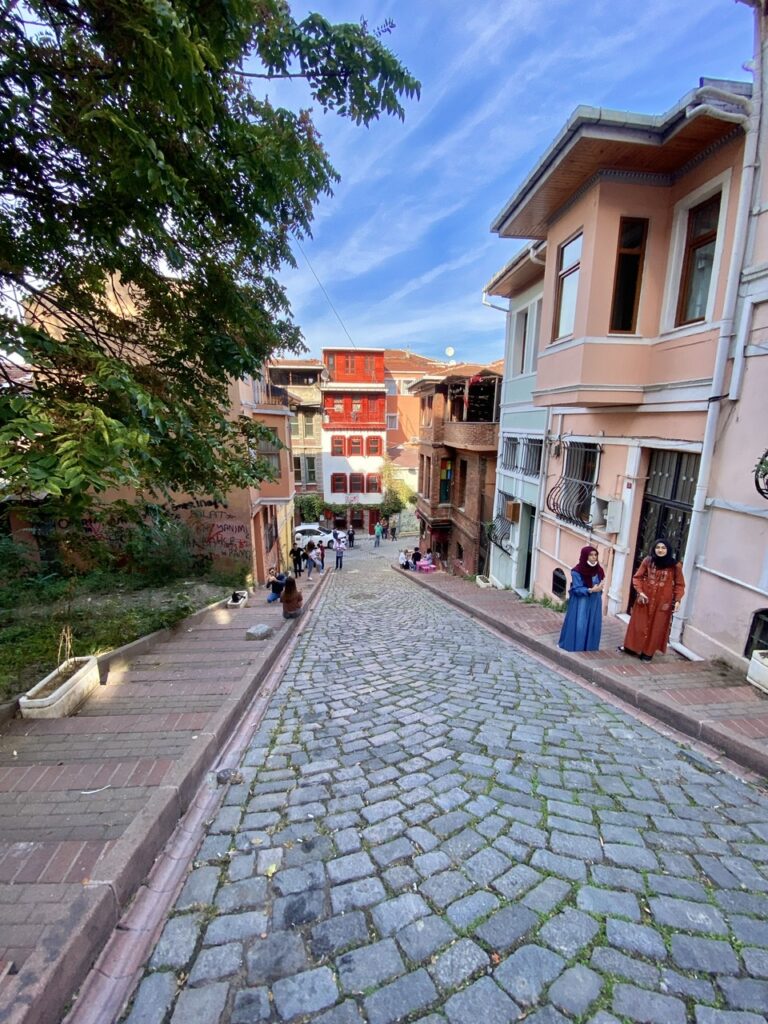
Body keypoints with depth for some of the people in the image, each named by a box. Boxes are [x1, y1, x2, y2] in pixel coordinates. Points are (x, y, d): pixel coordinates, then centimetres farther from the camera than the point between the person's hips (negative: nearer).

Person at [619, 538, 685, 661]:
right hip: (645, 599, 1)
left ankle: (648, 652, 21)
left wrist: (677, 600, -11)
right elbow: (637, 577, 1)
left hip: (663, 602, -1)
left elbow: (680, 584, -2)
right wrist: (640, 592, -12)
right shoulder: (647, 561, -4)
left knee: (656, 627, 8)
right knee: (639, 623, 9)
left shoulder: (675, 565, -7)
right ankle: (631, 647, 22)